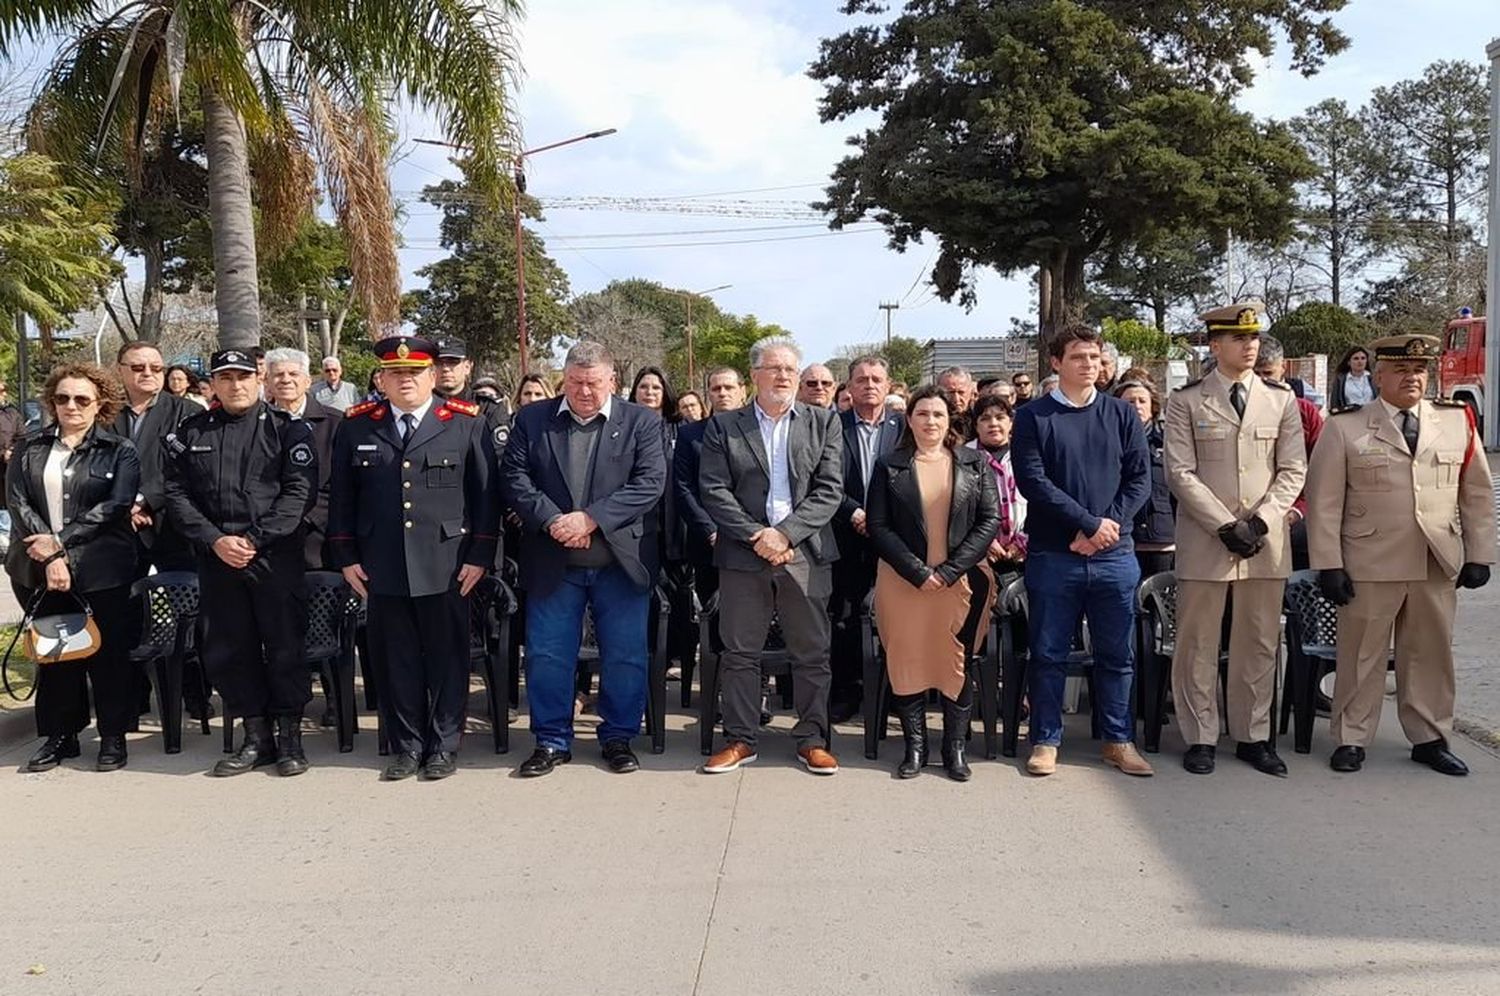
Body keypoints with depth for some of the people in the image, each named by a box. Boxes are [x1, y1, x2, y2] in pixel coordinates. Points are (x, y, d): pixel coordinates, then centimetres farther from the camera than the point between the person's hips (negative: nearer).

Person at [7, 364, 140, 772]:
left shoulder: (119, 451, 2)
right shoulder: (29, 447, 10)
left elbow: (114, 506, -8)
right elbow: (17, 501, 0)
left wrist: (60, 541, -15)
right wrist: (50, 556, -13)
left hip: (101, 569, -3)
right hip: (40, 569, 3)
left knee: (107, 652, 2)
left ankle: (113, 736, 14)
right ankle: (59, 735, 20)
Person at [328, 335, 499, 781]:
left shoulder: (466, 423, 1)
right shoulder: (356, 427, 7)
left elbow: (486, 493, 1)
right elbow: (341, 497, 11)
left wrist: (479, 555, -4)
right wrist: (346, 557, 5)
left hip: (447, 566, -2)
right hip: (382, 568, 2)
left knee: (447, 657, 6)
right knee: (395, 660, 8)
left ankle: (444, 746, 19)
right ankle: (407, 746, 21)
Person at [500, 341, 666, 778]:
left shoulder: (642, 423, 2)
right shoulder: (531, 420, 7)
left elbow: (650, 483, -8)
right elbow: (514, 478, 1)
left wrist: (590, 519, -16)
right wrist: (552, 520, -15)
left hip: (621, 562, -1)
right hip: (552, 564, 1)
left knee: (625, 656, 6)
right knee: (547, 656, 6)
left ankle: (618, 737, 22)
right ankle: (552, 741, 20)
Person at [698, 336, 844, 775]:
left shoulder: (824, 423, 6)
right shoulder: (723, 426, 6)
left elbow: (829, 490, -2)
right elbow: (713, 490, -2)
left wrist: (785, 533, -13)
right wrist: (755, 537, -12)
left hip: (805, 554, 0)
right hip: (743, 556, 0)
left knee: (812, 653, 6)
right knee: (740, 653, 6)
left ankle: (811, 738, 19)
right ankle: (740, 739, 18)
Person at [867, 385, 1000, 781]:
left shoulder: (974, 464, 6)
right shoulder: (889, 466, 5)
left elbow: (990, 520, 0)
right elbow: (879, 526, -1)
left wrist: (950, 570, -9)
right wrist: (917, 572, -11)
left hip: (962, 580, 0)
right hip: (904, 581, 0)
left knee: (958, 661, 1)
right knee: (907, 660, 1)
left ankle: (955, 746, 12)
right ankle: (915, 745, 12)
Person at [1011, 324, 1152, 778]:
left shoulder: (1122, 414, 8)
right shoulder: (1033, 418, 0)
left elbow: (1140, 479, 3)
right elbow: (1033, 481, -9)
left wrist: (1109, 526, -11)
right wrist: (1091, 523, -14)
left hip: (1114, 555, 2)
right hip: (1052, 554, -2)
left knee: (1117, 653, 10)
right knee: (1049, 653, 5)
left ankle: (1118, 740, 23)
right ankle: (1045, 740, 17)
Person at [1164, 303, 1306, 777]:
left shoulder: (1281, 398, 8)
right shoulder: (1186, 400, 0)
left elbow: (1293, 470, 5)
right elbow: (1181, 473, -6)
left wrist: (1258, 523, -8)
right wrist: (1226, 526, -13)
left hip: (1267, 542, 3)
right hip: (1204, 539, -3)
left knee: (1260, 644, 9)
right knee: (1198, 644, 3)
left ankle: (1253, 737, 20)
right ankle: (1200, 738, 13)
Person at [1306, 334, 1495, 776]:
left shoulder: (1458, 422, 8)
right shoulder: (1345, 428, -2)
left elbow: (1478, 495, 12)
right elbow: (1324, 502, -3)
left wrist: (1479, 556, 7)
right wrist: (1329, 565, -8)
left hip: (1438, 568, 3)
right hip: (1370, 567, -3)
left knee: (1431, 655, 12)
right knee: (1361, 656, 5)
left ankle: (1430, 739, 26)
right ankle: (1351, 740, 17)